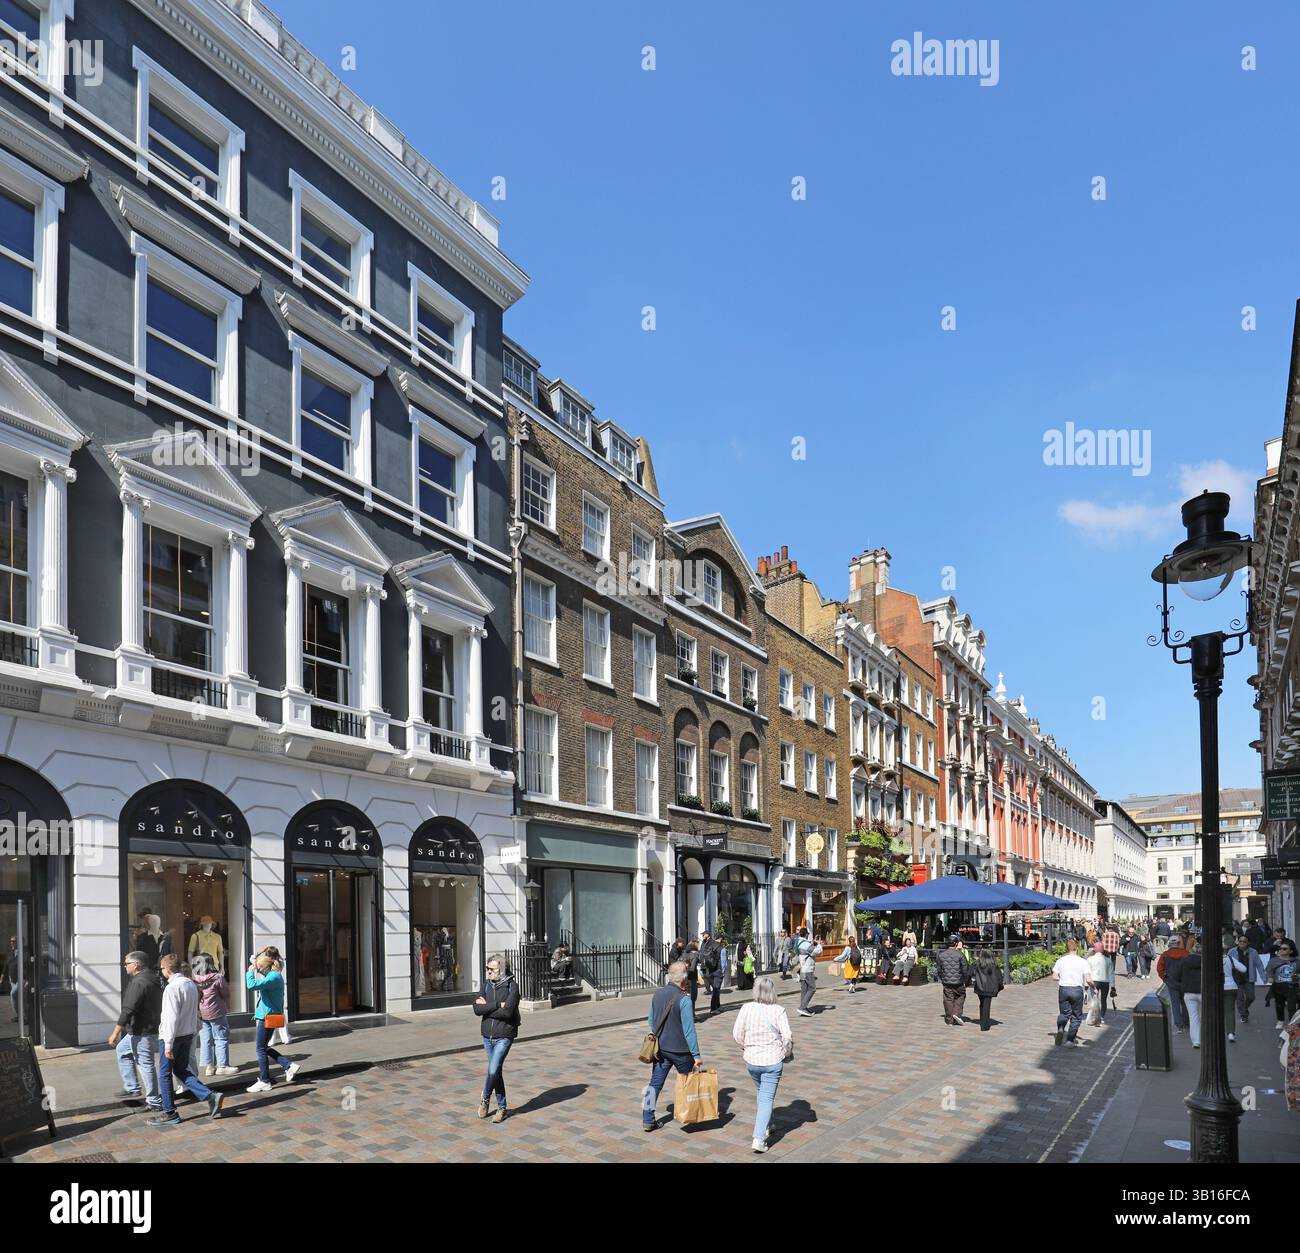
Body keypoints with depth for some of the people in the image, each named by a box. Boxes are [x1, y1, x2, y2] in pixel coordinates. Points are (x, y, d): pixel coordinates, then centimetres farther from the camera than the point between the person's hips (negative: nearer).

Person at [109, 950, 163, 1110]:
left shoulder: (138, 983, -20)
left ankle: (154, 1101, 4)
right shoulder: (153, 979, 11)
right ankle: (132, 1087, 26)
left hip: (141, 1032, -10)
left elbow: (128, 1011, -25)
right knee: (122, 1050, 24)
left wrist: (115, 1033, -22)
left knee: (146, 1064, -3)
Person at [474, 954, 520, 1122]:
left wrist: (486, 1007, -12)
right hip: (488, 1035, 5)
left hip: (504, 1036, -5)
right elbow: (476, 1009, -7)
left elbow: (507, 1012, -21)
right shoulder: (487, 985, 5)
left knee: (493, 1070, -14)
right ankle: (501, 1107, 25)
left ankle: (485, 1098, 13)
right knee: (497, 1071, 12)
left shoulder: (512, 986, -10)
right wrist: (498, 1005, -17)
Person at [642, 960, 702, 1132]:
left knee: (655, 1083, 8)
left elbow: (650, 1019, 13)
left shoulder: (658, 994, 1)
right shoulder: (684, 1000, -20)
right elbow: (689, 1030, -20)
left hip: (660, 1047, 5)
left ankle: (647, 1120, 6)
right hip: (680, 1050, -5)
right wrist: (696, 1055, -14)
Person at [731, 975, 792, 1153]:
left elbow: (737, 1034, -7)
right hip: (773, 1060, -3)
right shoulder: (778, 1011, -14)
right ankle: (759, 1138, -5)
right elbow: (788, 1036, -14)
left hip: (751, 1059, 3)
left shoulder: (746, 1008, -10)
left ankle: (766, 1125, 40)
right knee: (767, 1098, 3)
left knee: (762, 1093, 26)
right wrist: (782, 1051, 6)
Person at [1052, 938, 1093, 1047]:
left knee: (1064, 1013, 15)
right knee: (1076, 1015, 13)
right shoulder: (1082, 962, -6)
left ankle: (1060, 1028, -14)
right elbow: (1088, 980, -11)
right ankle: (1070, 1038, 12)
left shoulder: (1060, 960, -1)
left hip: (1063, 989, 2)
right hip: (1077, 990, -2)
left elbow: (1054, 977, -2)